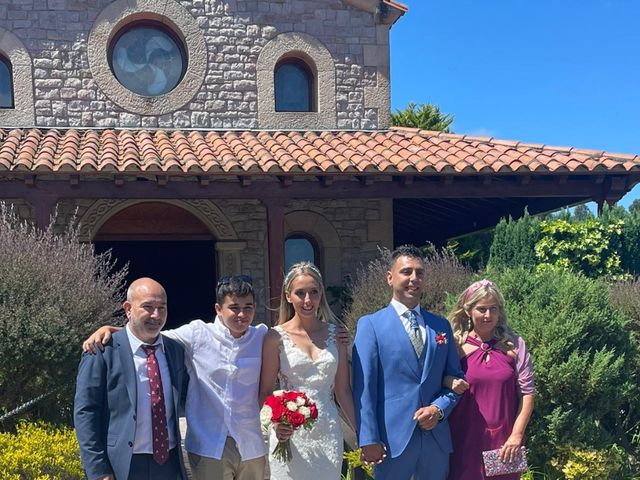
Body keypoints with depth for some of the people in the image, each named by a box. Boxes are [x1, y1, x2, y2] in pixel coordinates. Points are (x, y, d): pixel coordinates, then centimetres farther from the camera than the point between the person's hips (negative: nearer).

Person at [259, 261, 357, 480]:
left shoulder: (335, 333, 4)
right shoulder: (276, 337, -4)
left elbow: (343, 391, 8)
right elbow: (265, 392, -2)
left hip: (329, 435, 2)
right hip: (290, 435, -2)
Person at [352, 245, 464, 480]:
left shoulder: (441, 325, 11)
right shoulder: (370, 324, -2)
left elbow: (456, 377, 12)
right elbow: (364, 387, -7)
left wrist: (439, 408, -6)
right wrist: (368, 439, -13)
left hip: (436, 437, 4)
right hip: (393, 439, -4)